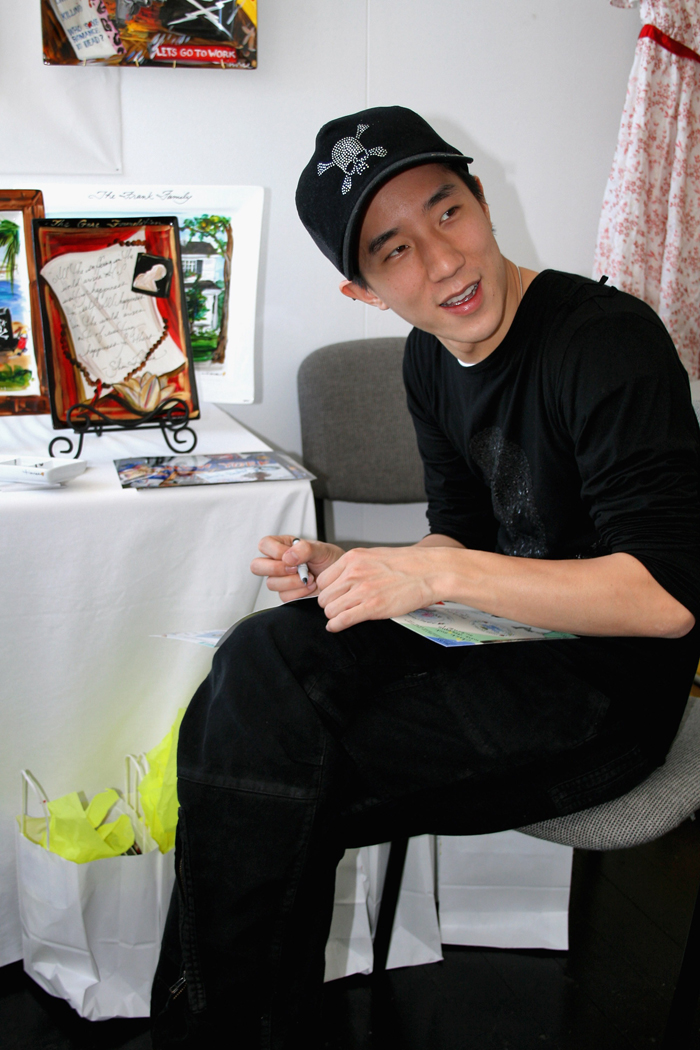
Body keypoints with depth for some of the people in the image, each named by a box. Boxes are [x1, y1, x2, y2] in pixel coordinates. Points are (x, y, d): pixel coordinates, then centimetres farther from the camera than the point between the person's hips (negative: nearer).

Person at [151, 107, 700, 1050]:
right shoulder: (432, 358, 5)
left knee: (275, 780, -17)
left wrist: (440, 575, -26)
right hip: (509, 642, 7)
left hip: (609, 689, -7)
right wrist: (342, 568, -5)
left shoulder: (607, 342, -20)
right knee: (264, 660, -15)